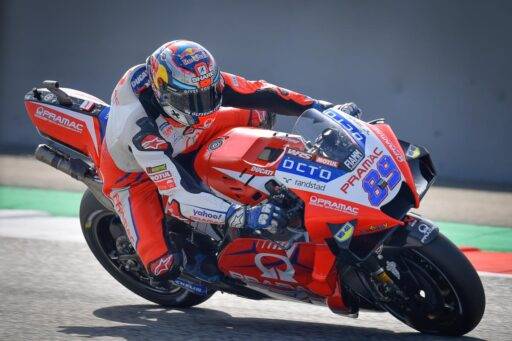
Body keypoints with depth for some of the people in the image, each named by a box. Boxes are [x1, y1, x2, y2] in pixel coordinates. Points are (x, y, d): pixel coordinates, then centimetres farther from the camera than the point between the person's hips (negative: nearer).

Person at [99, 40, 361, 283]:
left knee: (258, 116, -4)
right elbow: (179, 195, -46)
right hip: (135, 173, -6)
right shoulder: (141, 129, -44)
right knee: (163, 265, -24)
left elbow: (257, 93, -17)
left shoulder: (199, 82, -28)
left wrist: (322, 107, -23)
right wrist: (242, 216, -56)